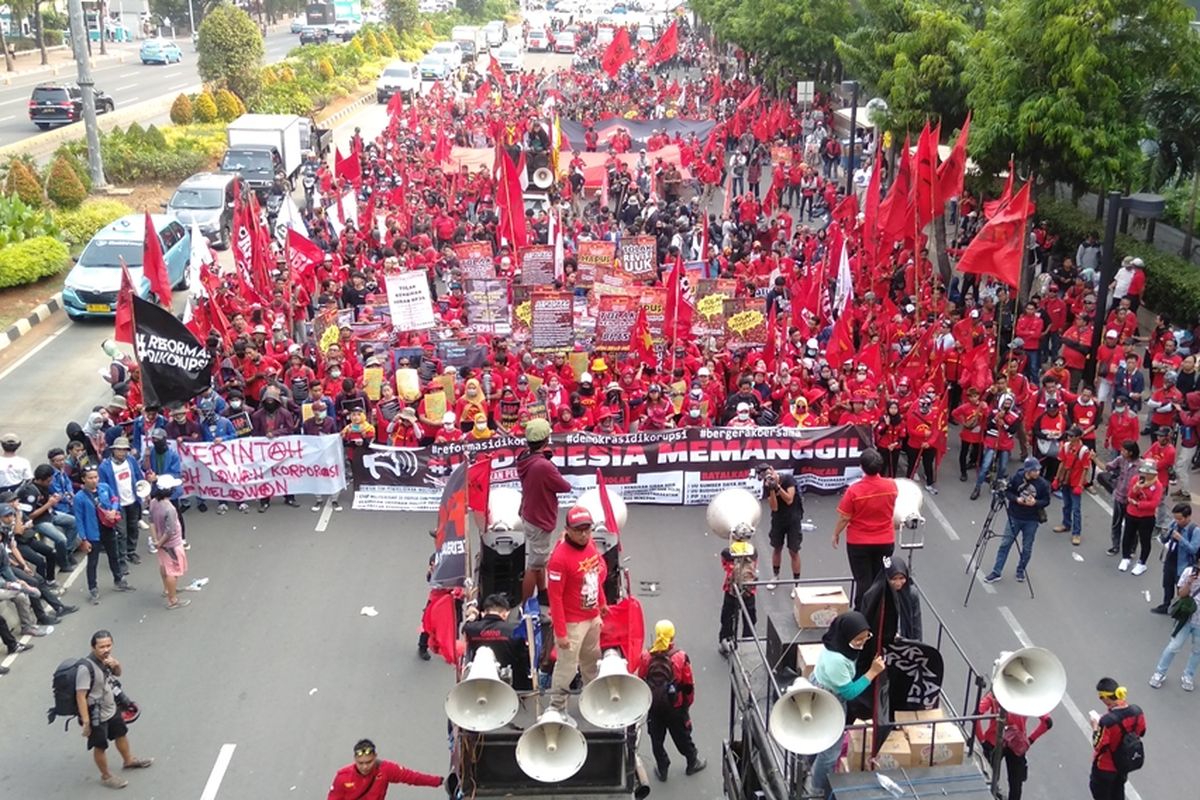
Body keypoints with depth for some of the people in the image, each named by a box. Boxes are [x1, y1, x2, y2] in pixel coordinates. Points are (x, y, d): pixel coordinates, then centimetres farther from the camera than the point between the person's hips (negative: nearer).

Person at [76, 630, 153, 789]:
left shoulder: (106, 657, -11)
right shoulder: (86, 668, -33)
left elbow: (117, 674, 8)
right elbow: (80, 696, -29)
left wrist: (116, 665, -16)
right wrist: (86, 722, -26)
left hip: (111, 709, 8)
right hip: (97, 716, -7)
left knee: (121, 734, 27)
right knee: (100, 746, 14)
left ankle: (128, 760, 53)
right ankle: (106, 776, 37)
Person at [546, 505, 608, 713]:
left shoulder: (590, 544, -2)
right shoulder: (560, 557, -26)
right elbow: (555, 597, -23)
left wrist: (602, 602, 20)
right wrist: (560, 632, -21)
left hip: (593, 617, 8)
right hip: (572, 622, -8)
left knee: (592, 659, 25)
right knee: (567, 666, 2)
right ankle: (557, 708, 20)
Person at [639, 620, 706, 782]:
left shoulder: (646, 658, -11)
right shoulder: (681, 657, -17)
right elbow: (688, 685, -8)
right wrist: (688, 702, 9)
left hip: (653, 707, 1)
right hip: (676, 707, -1)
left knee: (656, 738, 16)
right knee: (682, 736, 17)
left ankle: (662, 769, 25)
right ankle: (693, 762, 35)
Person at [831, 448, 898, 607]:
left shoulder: (854, 490, -23)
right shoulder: (891, 485, -13)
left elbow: (844, 518, -14)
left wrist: (836, 534, 2)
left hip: (859, 543, -3)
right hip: (886, 541, 3)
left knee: (863, 581, 9)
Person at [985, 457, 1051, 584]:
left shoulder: (1042, 483, -13)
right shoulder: (1016, 478, -13)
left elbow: (1046, 501, -3)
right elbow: (1007, 492, -1)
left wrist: (1035, 503, -22)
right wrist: (1016, 499, -19)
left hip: (1032, 520, 0)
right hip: (1014, 517, 0)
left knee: (1027, 548, 10)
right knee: (1005, 543, 4)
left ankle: (1021, 571, 31)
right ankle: (996, 572, 11)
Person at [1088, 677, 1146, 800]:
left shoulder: (1107, 721, -38)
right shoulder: (1137, 711, -18)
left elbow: (1098, 746, -26)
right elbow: (1141, 732, 2)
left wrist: (1095, 727, -12)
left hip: (1105, 767, -6)